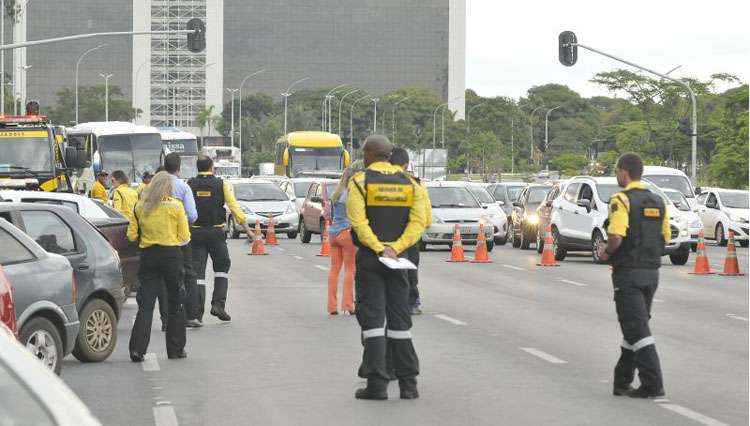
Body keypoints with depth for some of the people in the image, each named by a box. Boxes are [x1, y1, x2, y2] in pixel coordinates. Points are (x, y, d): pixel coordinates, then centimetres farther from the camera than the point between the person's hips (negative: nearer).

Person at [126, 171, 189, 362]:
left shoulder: (140, 207, 3)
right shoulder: (175, 206, -5)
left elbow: (132, 235, 4)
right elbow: (185, 237, -3)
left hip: (148, 255, 2)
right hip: (171, 255, -2)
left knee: (145, 304, 3)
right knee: (176, 303, 10)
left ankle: (137, 349, -8)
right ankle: (175, 349, 14)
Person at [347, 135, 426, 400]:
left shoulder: (359, 181, -5)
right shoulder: (408, 182, 8)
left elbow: (358, 221, -17)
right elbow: (418, 222, -3)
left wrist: (378, 249, -18)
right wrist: (395, 248, -10)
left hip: (369, 258, -4)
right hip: (398, 258, 4)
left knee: (372, 318, -1)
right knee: (400, 318, 10)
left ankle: (377, 384, -6)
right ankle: (408, 385, 10)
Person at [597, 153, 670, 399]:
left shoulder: (622, 200, -13)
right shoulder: (657, 202, 10)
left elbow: (616, 237, -23)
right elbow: (665, 238, 13)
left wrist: (606, 252, -4)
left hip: (628, 272, -7)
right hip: (651, 272, 7)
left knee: (637, 329, -7)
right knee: (635, 325, 16)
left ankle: (653, 384, -14)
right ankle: (623, 380, 23)